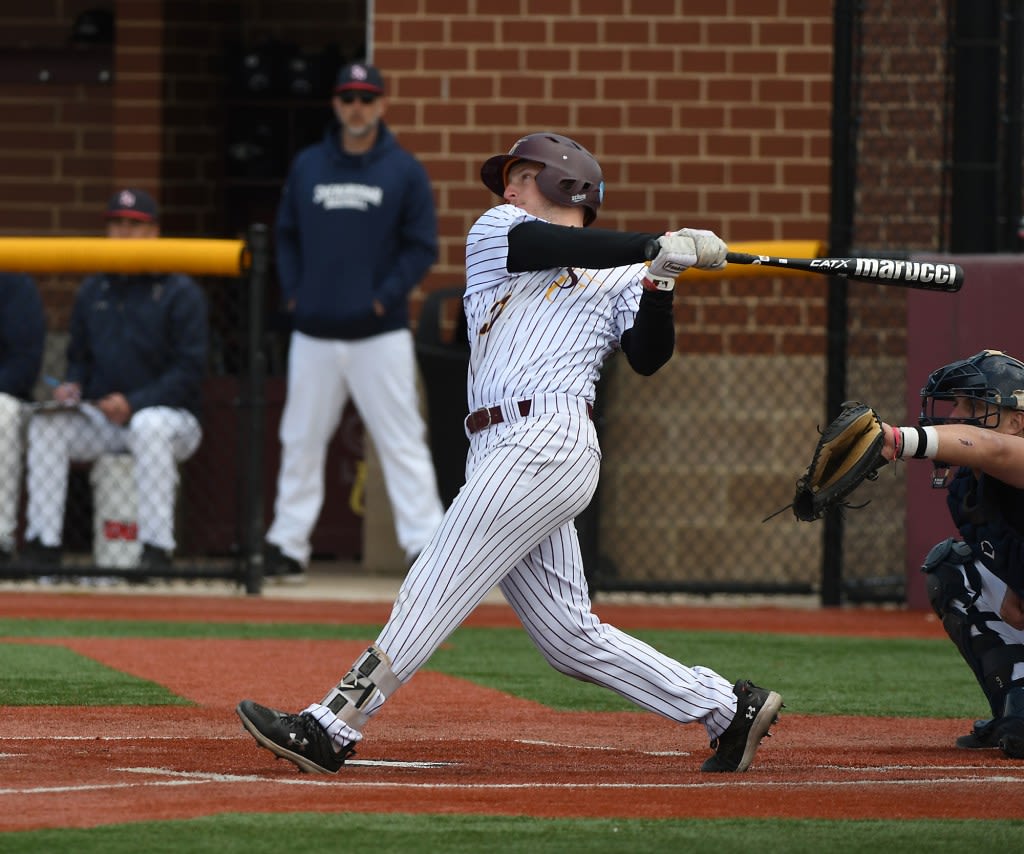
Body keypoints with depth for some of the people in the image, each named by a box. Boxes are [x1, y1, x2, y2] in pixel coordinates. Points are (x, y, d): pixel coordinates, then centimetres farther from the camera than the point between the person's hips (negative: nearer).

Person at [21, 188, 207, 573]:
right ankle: (43, 544, -21)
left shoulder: (180, 293, -6)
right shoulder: (92, 292, 12)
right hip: (102, 420, 5)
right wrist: (73, 385, -4)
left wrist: (133, 404, -23)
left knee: (149, 425, -39)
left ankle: (156, 550, -38)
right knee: (45, 424, -20)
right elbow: (79, 357, 20)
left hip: (173, 417, -5)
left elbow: (189, 372, -12)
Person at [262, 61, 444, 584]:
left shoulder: (403, 171, 1)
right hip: (314, 333, 3)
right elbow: (286, 236, 14)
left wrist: (386, 296, -10)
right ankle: (287, 544, 14)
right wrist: (292, 293, 2)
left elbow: (422, 247, 0)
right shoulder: (307, 166, 9)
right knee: (301, 442, 7)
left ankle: (425, 544, -5)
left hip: (380, 333, -3)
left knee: (402, 442, -5)